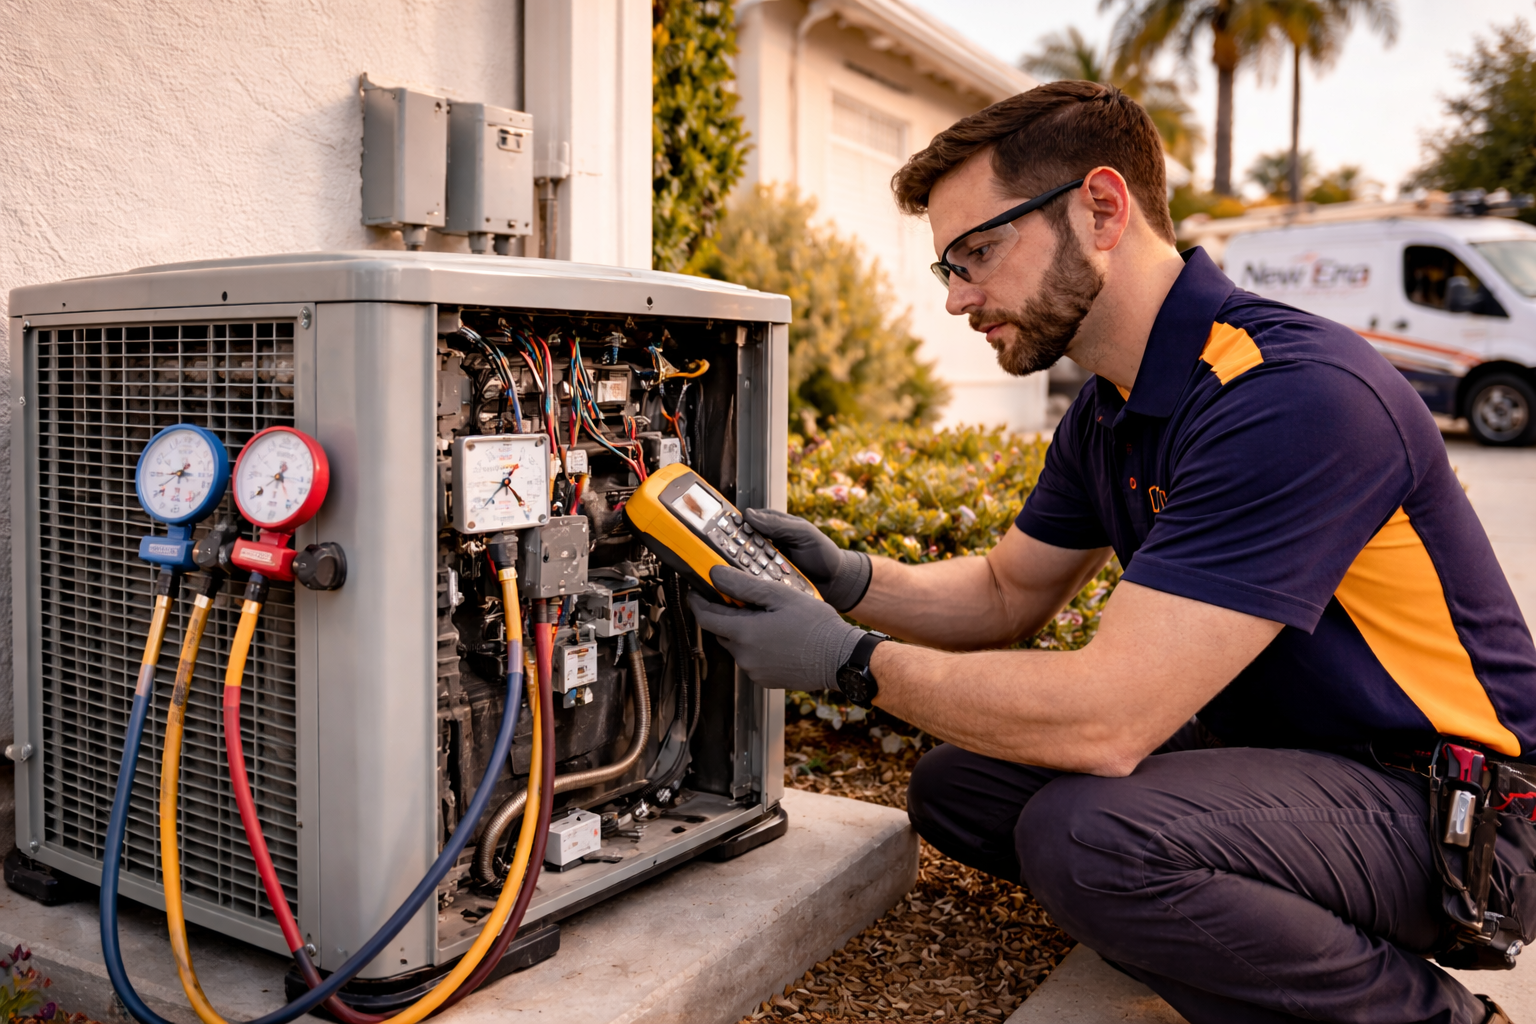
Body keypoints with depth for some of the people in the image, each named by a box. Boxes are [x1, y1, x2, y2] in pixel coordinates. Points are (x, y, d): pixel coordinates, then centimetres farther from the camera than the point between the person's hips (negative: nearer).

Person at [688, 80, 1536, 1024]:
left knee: (1088, 833, -33)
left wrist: (853, 661, -21)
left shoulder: (1293, 398, -28)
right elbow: (1008, 596, 14)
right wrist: (847, 579, -4)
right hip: (1270, 755, 9)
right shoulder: (1110, 412, 3)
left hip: (1452, 813, -9)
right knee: (957, 787, 6)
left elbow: (1105, 718, -32)